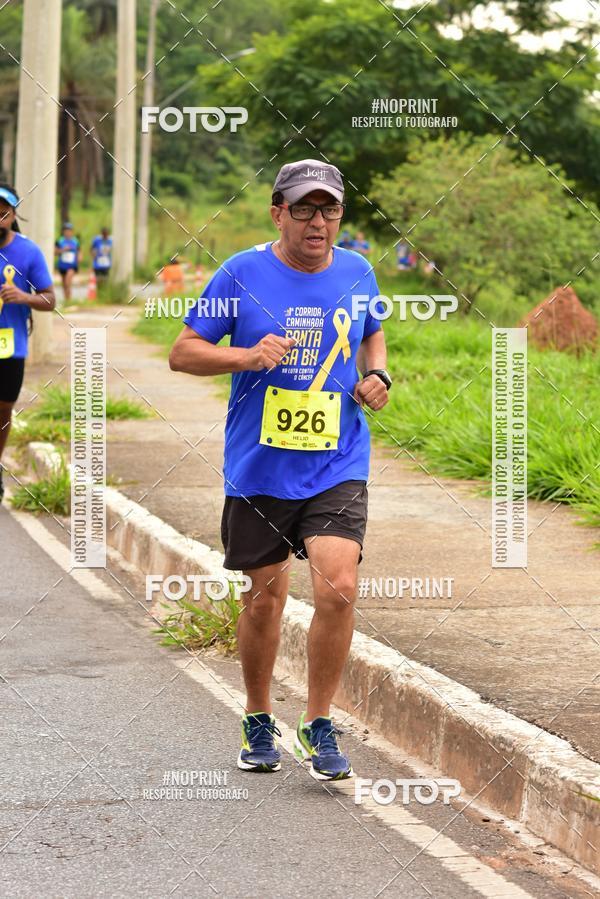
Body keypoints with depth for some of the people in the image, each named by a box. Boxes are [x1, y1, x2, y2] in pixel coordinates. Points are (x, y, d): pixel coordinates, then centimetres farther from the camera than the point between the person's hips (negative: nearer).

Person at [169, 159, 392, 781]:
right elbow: (183, 352, -2)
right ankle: (258, 723, 30)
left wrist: (376, 375, 4)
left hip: (337, 467, 1)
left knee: (338, 589, -15)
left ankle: (317, 724, 3)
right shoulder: (242, 274, -5)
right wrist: (248, 356, -18)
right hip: (259, 468, -1)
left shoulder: (357, 273, 5)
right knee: (266, 595, 9)